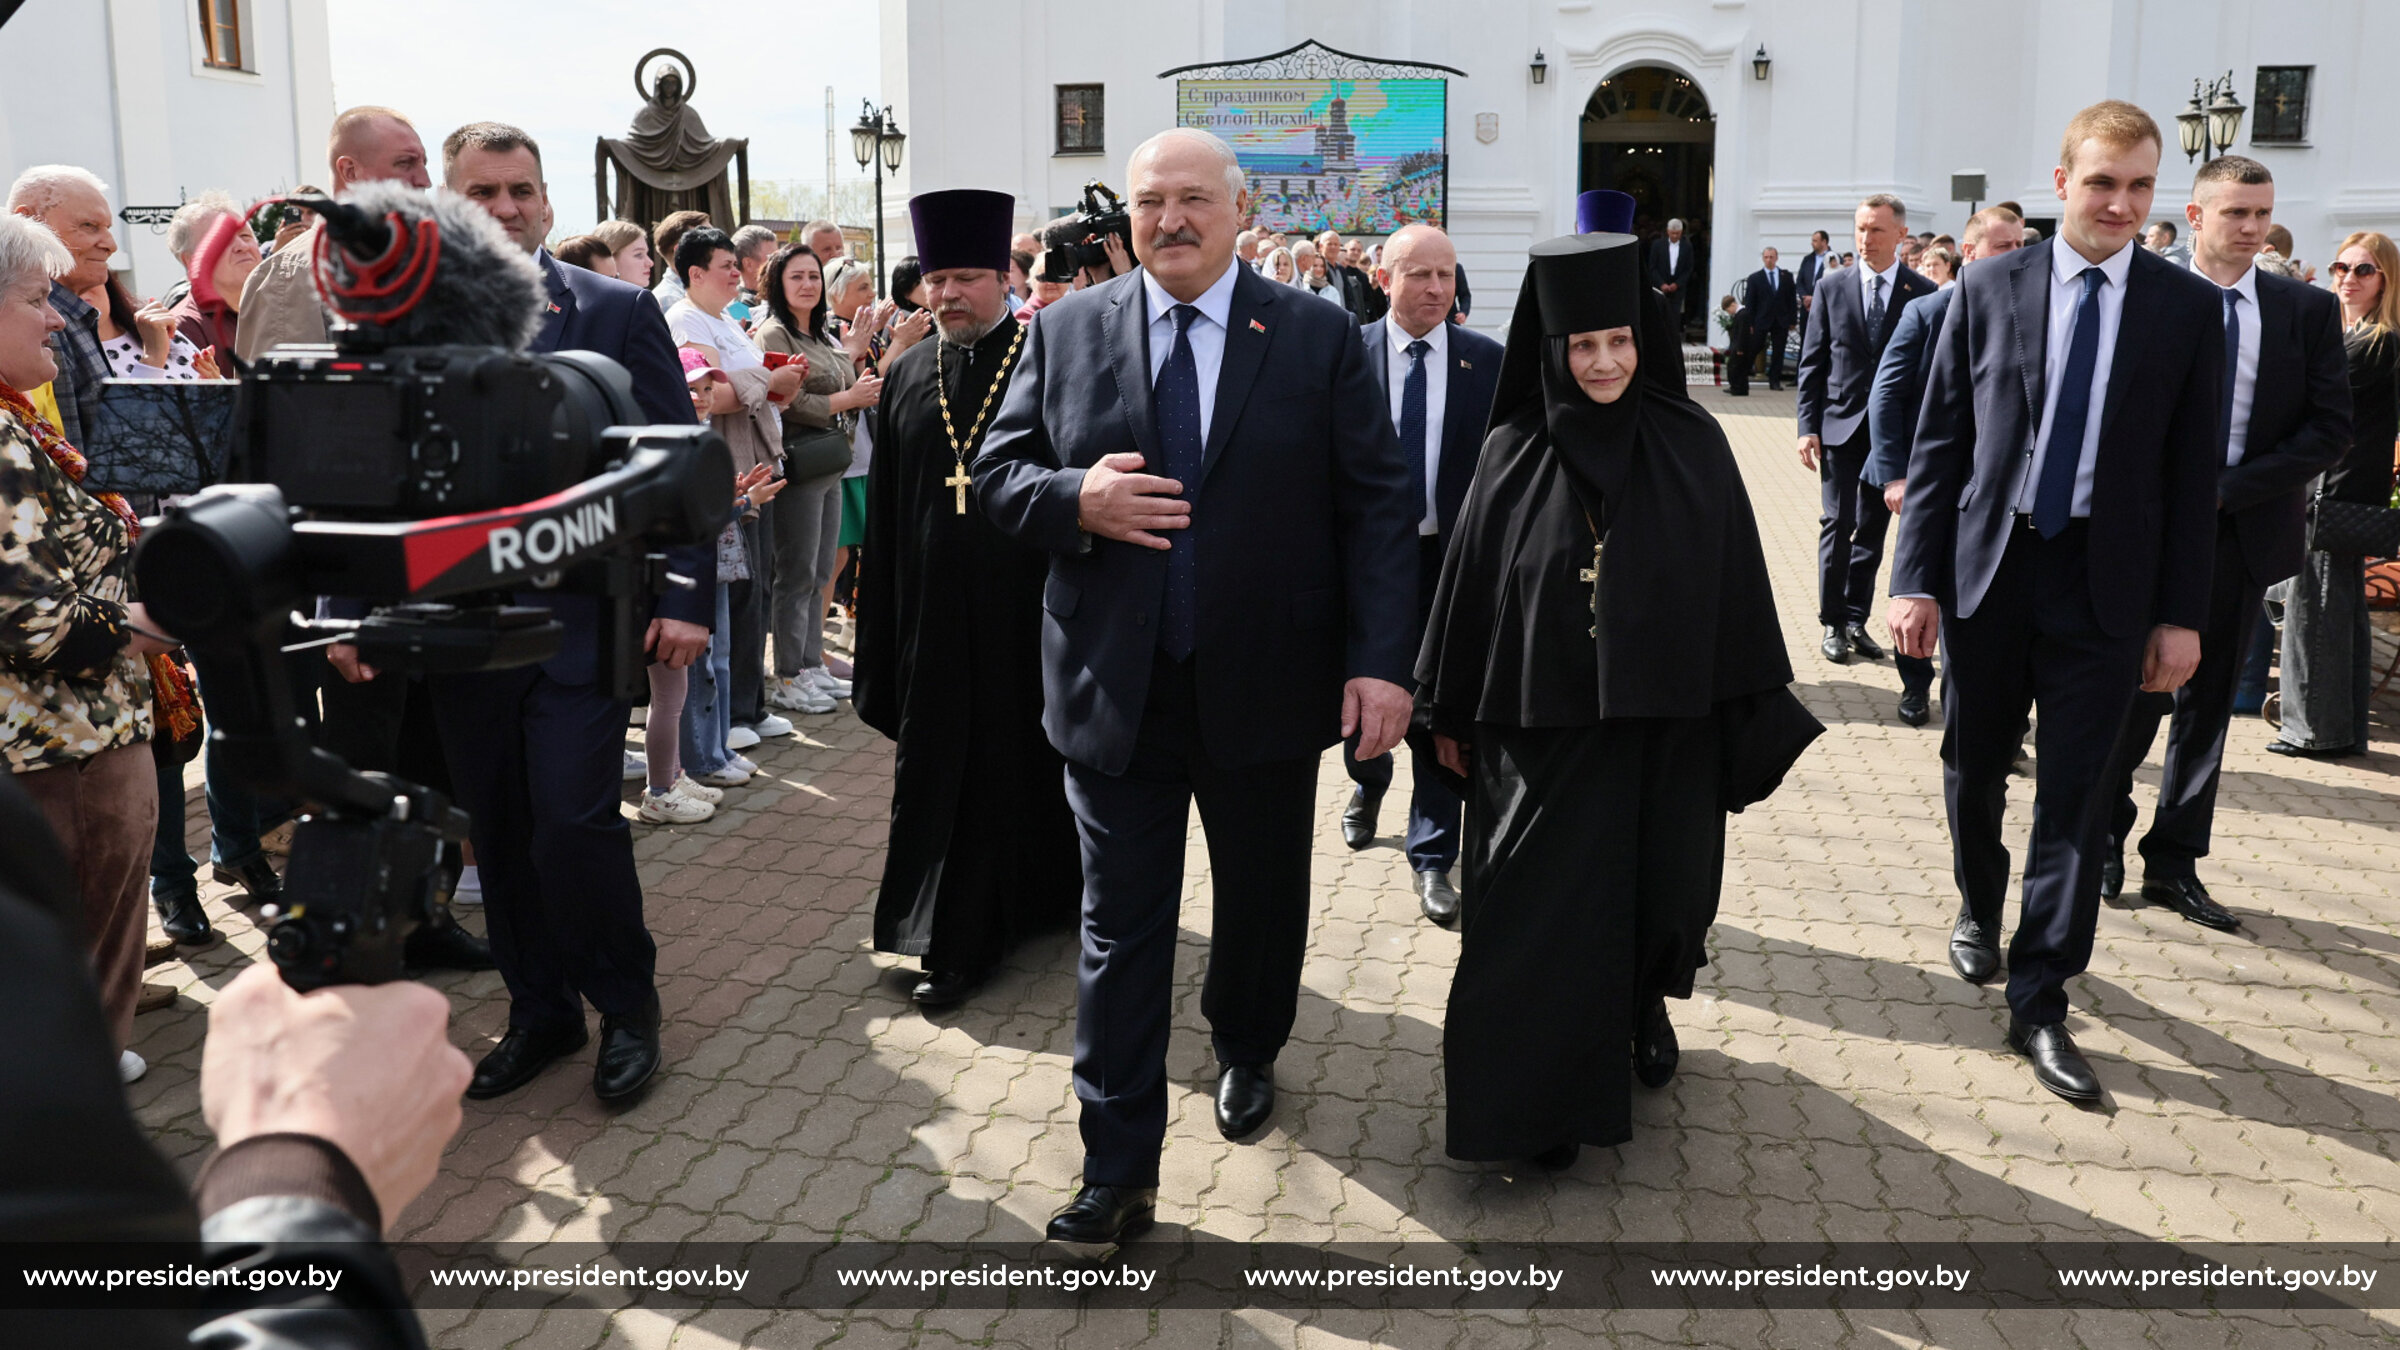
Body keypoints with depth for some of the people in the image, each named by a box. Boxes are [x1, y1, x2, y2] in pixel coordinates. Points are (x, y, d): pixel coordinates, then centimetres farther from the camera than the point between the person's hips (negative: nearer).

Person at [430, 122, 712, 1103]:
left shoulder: (620, 311, 1)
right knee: (500, 836, 11)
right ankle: (539, 1011, 28)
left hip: (582, 619, -3)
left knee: (573, 824, -8)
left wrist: (684, 596, -8)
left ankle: (626, 1004, 15)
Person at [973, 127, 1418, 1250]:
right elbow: (995, 474, 5)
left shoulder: (1319, 338, -2)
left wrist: (1381, 660, -13)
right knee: (1120, 929, 3)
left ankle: (1246, 1055, 47)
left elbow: (1378, 508, -4)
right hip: (1114, 688, 0)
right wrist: (1074, 501, -17)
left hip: (1267, 689, 0)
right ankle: (1118, 1173, 13)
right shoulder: (1064, 332, 3)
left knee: (1263, 902, 18)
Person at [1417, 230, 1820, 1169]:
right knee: (1542, 910, 0)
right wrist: (1451, 714, 5)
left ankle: (1644, 1006, 45)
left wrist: (1754, 714, 2)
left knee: (1660, 888, 15)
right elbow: (1471, 585, 3)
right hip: (1542, 721, -1)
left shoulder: (1691, 444, -1)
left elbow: (1735, 583, 2)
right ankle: (1541, 1098, 13)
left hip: (1666, 720, 1)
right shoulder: (1513, 454, -2)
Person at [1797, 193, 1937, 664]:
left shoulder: (1924, 294, 1)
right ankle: (1832, 623, 7)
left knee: (1873, 529, 8)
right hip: (1841, 426, 0)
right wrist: (1808, 427, -4)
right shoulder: (1831, 289, 3)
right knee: (1838, 524, -2)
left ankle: (1857, 620, 17)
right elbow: (1812, 364, 4)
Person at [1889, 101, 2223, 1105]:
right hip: (1989, 567, 1)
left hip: (2106, 582, 0)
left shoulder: (2187, 308, 1)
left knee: (2075, 793, 1)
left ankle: (2040, 1002, 9)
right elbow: (1938, 441, -1)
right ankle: (1979, 910, 41)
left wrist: (2181, 613, -2)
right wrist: (1916, 579, -7)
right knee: (1975, 767, 15)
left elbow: (2194, 469, 1)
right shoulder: (1989, 288, 0)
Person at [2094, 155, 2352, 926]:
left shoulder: (2308, 312, 4)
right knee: (2134, 694, 1)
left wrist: (2227, 488, -12)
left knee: (2207, 706, 10)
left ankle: (2174, 864, 20)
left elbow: (2330, 433, -1)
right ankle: (2105, 840, 22)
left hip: (2243, 535, 3)